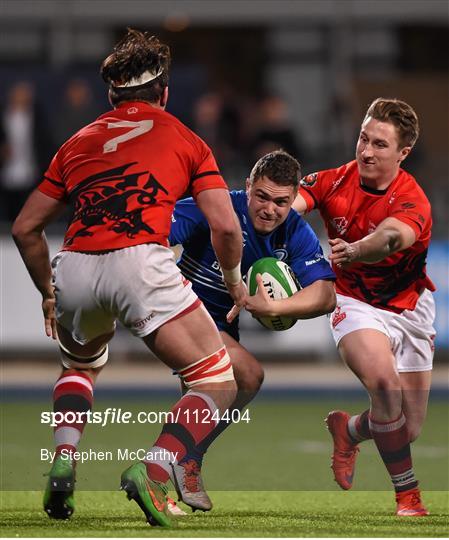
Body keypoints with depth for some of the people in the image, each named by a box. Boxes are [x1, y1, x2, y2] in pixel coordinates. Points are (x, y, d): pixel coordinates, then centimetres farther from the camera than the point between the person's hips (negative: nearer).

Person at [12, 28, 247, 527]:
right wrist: (234, 281, 28)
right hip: (140, 262, -4)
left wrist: (48, 295, 39)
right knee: (218, 384, 6)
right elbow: (225, 227, 9)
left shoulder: (77, 141, 26)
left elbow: (25, 227, 26)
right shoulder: (184, 139, 18)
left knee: (80, 365, 34)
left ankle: (62, 465, 11)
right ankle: (152, 469, -17)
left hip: (74, 267, 4)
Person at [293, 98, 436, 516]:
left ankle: (348, 430, 40)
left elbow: (391, 237, -45)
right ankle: (408, 495, -12)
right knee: (385, 384, -29)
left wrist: (353, 251, -65)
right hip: (355, 304, -1)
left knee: (409, 430, 4)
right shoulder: (335, 182, -12)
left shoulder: (411, 200, -23)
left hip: (408, 307, 1)